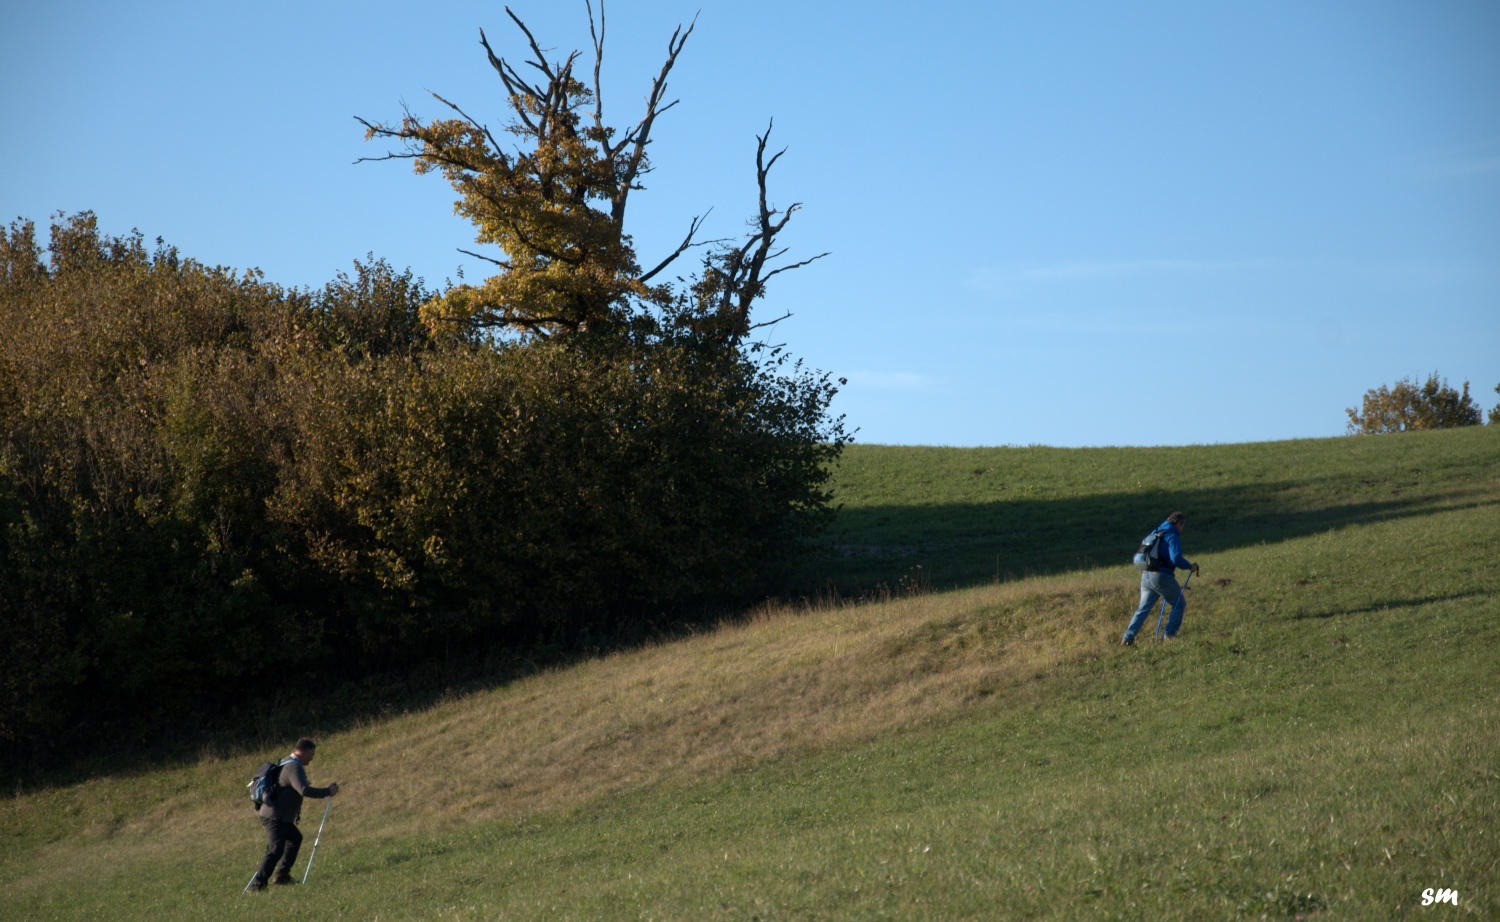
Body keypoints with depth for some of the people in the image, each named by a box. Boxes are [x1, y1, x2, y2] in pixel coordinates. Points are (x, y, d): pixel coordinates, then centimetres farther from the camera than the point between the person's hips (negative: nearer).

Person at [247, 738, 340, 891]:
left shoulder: (287, 762, 16)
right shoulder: (294, 767, -18)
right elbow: (304, 790, -31)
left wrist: (296, 808, 28)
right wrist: (327, 791, -22)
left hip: (281, 816, 11)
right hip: (275, 817, -11)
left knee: (295, 838, 26)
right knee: (275, 851, -18)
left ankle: (282, 874, 28)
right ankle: (257, 884, -23)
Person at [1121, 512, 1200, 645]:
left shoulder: (1154, 533, 15)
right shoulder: (1172, 536, -9)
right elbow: (1176, 558, -20)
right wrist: (1190, 566, -7)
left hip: (1146, 575, 7)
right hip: (1162, 576, -7)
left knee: (1143, 608, 11)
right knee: (1179, 603, 12)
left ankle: (1127, 637, 1)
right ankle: (1170, 634, 10)